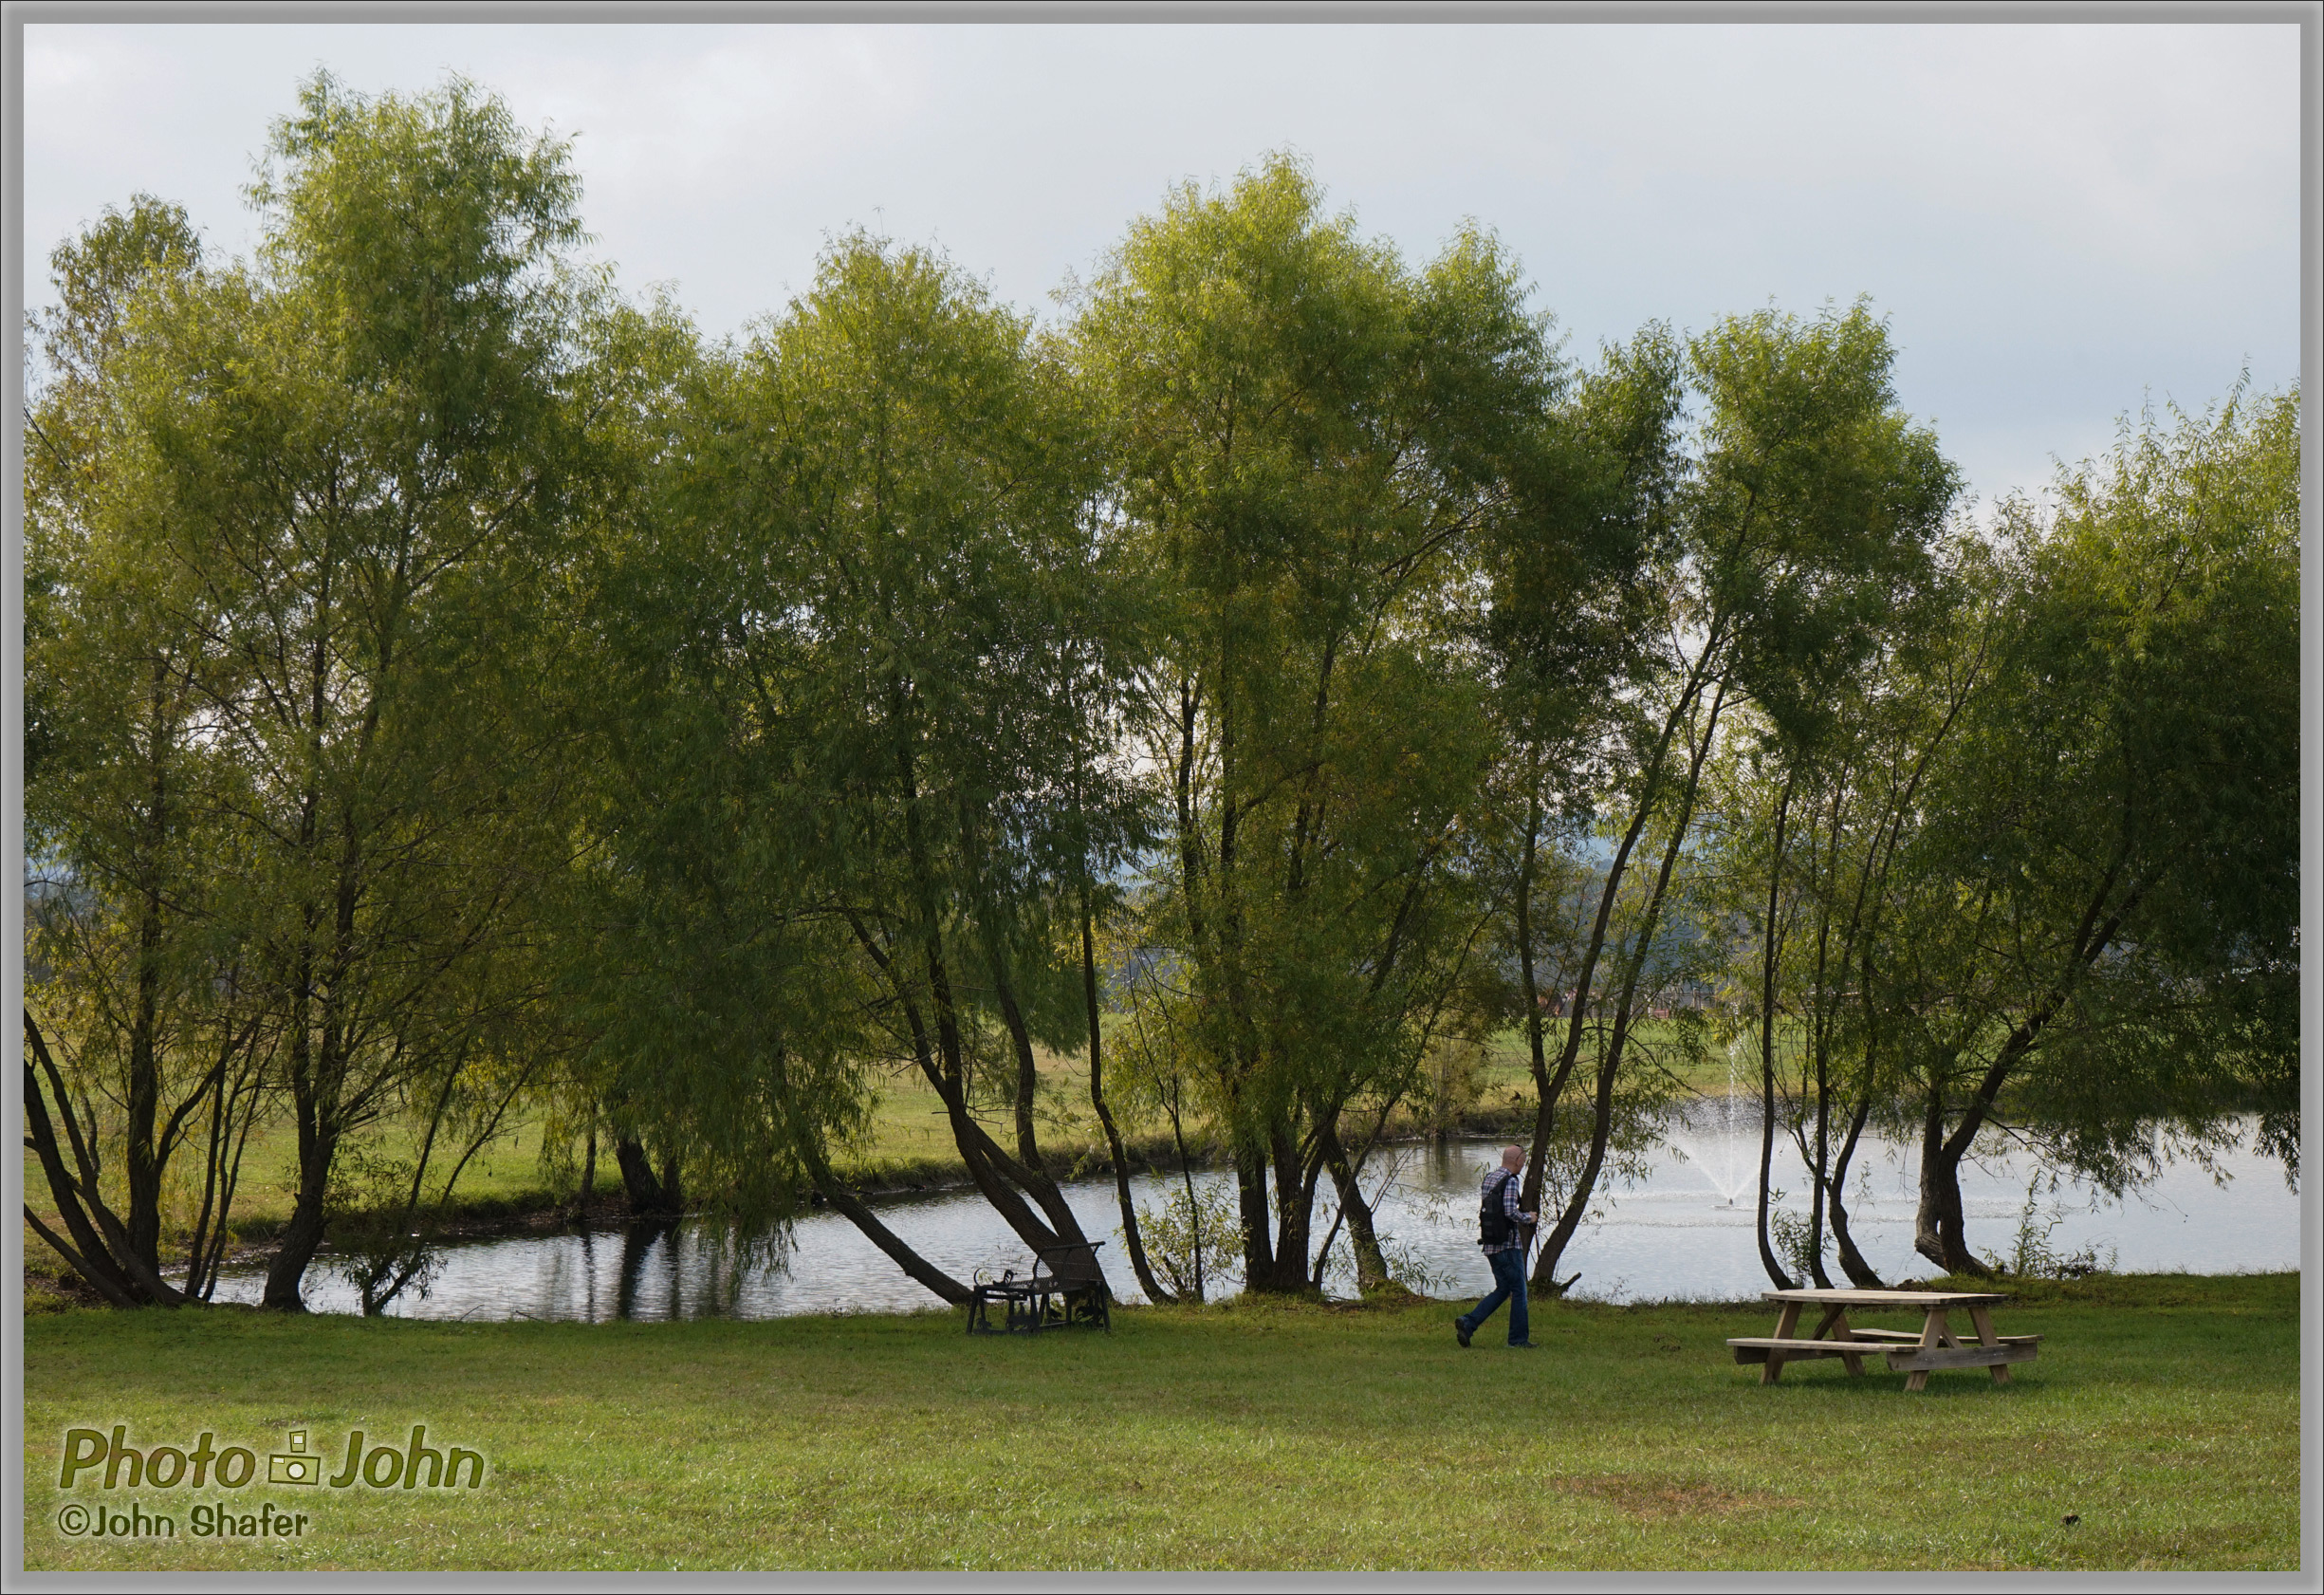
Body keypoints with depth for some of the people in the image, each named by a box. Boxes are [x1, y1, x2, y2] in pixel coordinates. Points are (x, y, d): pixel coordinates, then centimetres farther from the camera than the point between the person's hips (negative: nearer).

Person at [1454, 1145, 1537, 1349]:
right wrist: (1528, 1218, -4)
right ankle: (1519, 1339, 5)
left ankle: (1468, 1322, 2)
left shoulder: (1488, 1177, 12)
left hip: (1490, 1245, 8)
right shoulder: (1510, 1181, -13)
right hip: (1508, 1245, -8)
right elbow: (1510, 1212, -23)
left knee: (1502, 1290, 15)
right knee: (1518, 1291, 2)